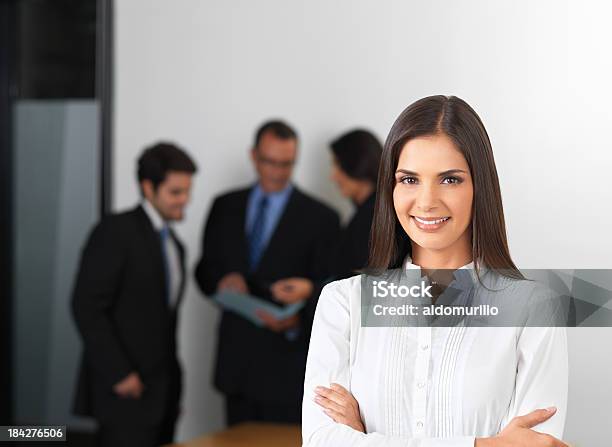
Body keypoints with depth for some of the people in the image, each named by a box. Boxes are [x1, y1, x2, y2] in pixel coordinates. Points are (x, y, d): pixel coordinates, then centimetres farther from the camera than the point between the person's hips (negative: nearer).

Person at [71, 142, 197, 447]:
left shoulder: (173, 245, 16)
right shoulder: (116, 231, -9)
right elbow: (87, 307, -16)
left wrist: (171, 392, 15)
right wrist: (119, 375, -18)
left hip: (161, 390, 8)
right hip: (124, 390, -8)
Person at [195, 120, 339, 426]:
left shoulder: (320, 218, -3)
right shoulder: (225, 207, 9)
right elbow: (204, 271, 13)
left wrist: (298, 319, -23)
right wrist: (222, 279, -10)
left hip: (286, 366, -3)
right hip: (235, 359, 4)